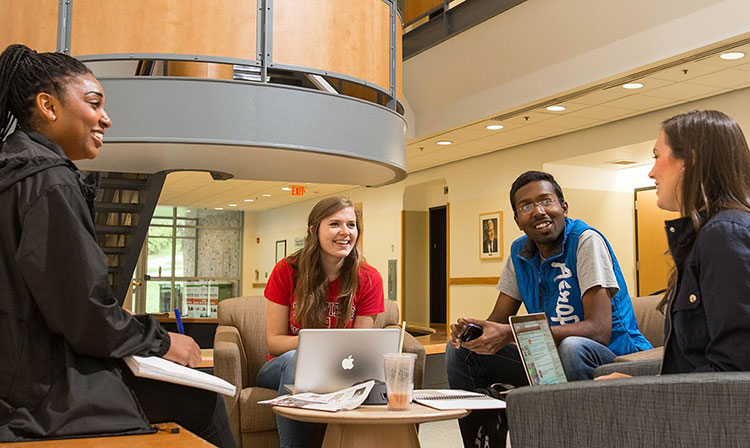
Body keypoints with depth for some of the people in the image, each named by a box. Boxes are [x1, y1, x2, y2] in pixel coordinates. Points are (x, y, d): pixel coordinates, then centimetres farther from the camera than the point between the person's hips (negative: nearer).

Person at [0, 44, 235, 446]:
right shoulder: (48, 181, -18)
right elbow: (85, 314, -22)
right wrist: (161, 342, -6)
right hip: (52, 397, -10)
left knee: (202, 393, 15)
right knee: (203, 405, -1)